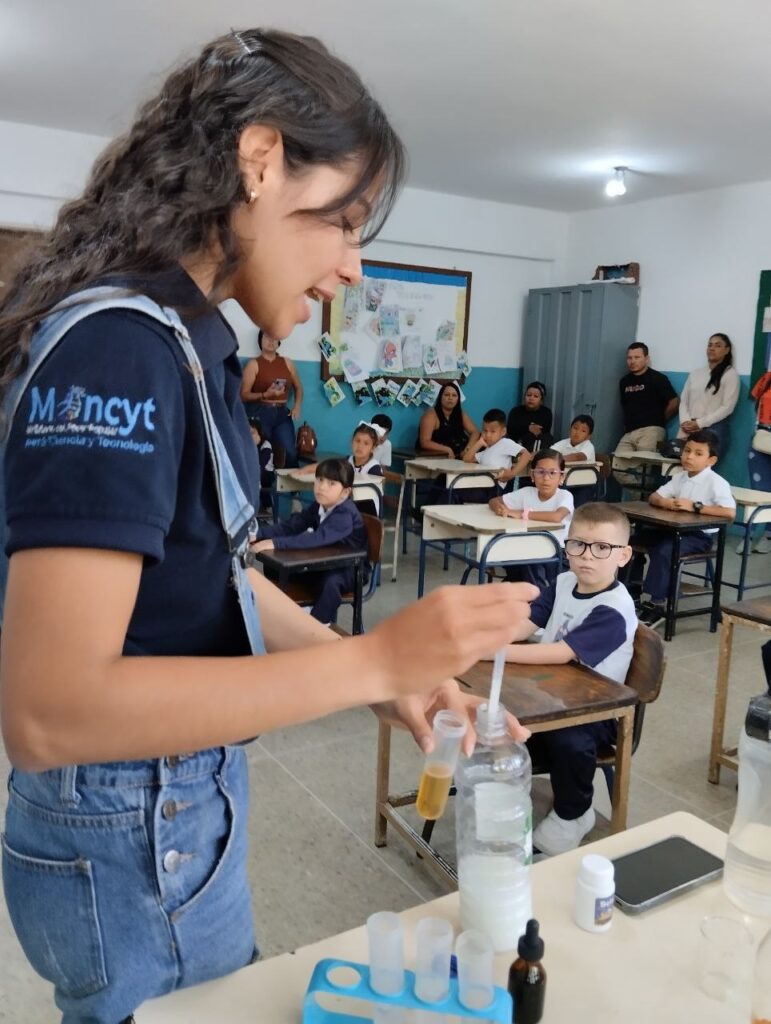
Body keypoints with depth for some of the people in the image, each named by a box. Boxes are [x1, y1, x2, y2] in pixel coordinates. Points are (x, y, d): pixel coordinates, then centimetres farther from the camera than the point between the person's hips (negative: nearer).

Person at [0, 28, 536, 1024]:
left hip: (187, 796, 8)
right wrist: (371, 657, -29)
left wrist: (391, 675, -1)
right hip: (131, 841, -8)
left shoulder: (185, 341, 4)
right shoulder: (121, 345, -25)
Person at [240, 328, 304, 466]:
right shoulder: (254, 364, 1)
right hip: (262, 413, -3)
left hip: (283, 413, 3)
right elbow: (244, 395, -5)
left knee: (290, 452, -12)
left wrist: (297, 406, 5)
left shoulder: (287, 363, 13)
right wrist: (265, 395, -18)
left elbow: (298, 387, 22)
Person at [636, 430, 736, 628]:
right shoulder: (679, 477, 7)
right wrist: (665, 502, -16)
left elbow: (730, 512, -27)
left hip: (700, 535, -7)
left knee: (664, 551, -30)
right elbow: (653, 497, 9)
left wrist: (695, 506, -26)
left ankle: (657, 603, -20)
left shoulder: (716, 482, -14)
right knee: (634, 539, -3)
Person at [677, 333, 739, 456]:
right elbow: (683, 401, 14)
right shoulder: (695, 374, 20)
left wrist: (700, 423, -12)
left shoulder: (730, 374, 3)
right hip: (688, 429, 4)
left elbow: (727, 407, -5)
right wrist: (685, 422, -6)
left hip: (713, 428, -4)